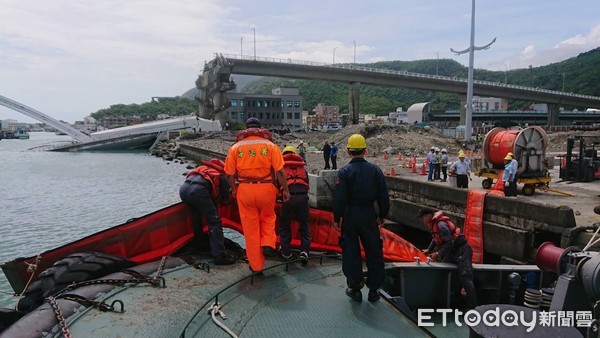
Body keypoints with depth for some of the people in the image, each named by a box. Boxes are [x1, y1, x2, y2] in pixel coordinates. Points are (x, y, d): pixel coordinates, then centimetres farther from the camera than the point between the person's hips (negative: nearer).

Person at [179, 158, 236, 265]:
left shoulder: (206, 168, 37)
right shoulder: (223, 176, 21)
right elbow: (225, 199, 19)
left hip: (183, 188, 7)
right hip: (197, 191, -7)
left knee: (197, 212, 35)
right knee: (215, 222, 2)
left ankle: (197, 241, 46)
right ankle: (220, 256, -2)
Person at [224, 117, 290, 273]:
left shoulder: (235, 147, 4)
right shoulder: (270, 145, 0)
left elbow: (230, 174, 2)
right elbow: (280, 171, -6)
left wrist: (234, 189, 17)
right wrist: (285, 189, 4)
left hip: (244, 190, 1)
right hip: (266, 188, 0)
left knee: (250, 227, 12)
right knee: (268, 217, 28)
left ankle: (256, 265, 21)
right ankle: (267, 244, 7)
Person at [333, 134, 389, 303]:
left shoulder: (344, 171, -9)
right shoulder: (375, 170, 0)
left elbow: (339, 198, -12)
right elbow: (384, 196, 3)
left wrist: (336, 218, -1)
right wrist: (382, 215, 14)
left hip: (350, 216, -2)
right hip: (369, 216, 2)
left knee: (351, 252, 8)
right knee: (374, 252, 12)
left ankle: (355, 288, 15)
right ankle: (374, 290, 19)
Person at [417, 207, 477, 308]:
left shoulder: (441, 224, -24)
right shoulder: (433, 224, 8)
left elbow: (449, 243, -26)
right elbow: (435, 239, 20)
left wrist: (438, 254, -20)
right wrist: (429, 250, 11)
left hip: (462, 251, -11)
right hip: (453, 251, 11)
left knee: (465, 279, -14)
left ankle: (473, 307, -11)